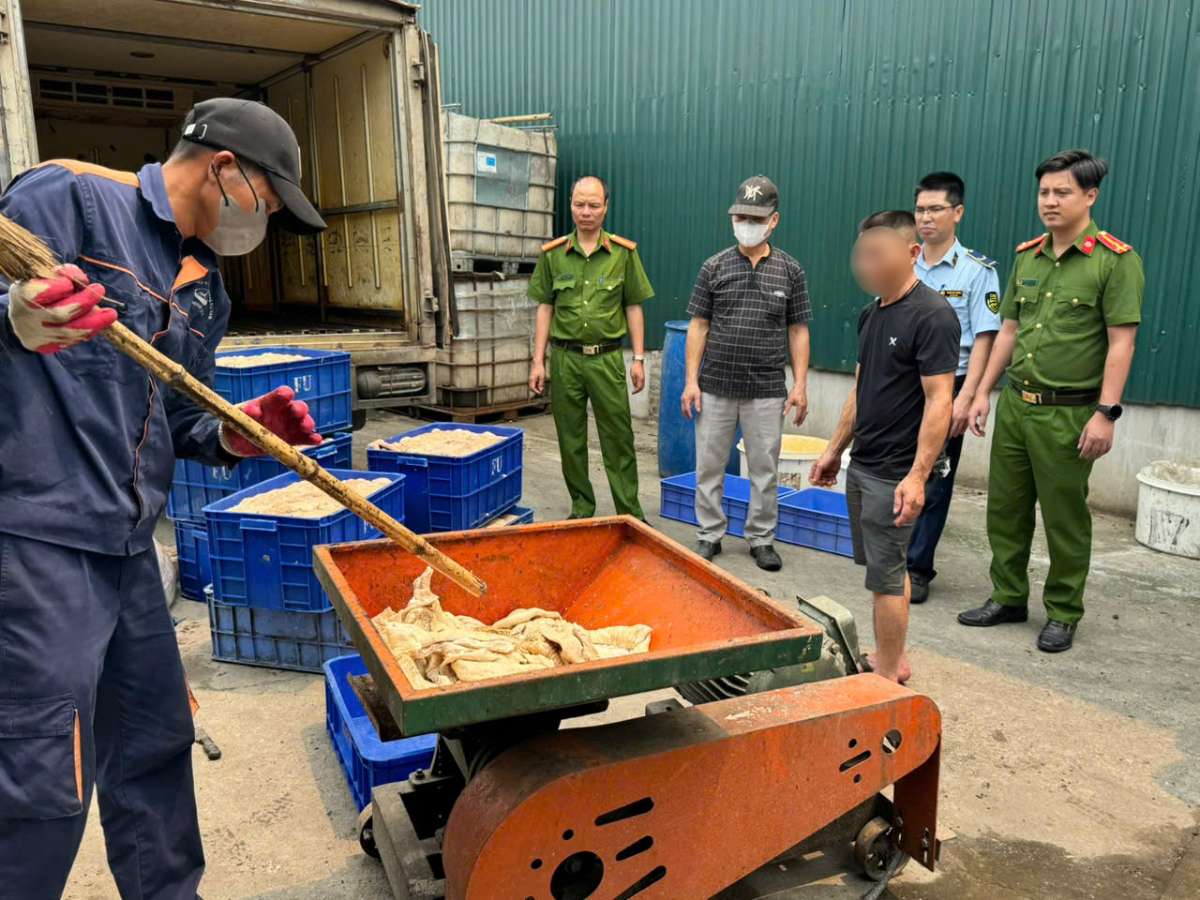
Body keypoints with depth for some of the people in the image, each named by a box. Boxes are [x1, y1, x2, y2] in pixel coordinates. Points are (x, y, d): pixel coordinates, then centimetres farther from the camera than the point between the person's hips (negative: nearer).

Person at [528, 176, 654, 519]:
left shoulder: (624, 253, 2)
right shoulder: (553, 254, 5)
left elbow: (633, 308, 5)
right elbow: (545, 309, 7)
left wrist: (638, 358, 0)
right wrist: (538, 361, 2)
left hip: (607, 358, -1)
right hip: (565, 358, 2)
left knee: (618, 439, 1)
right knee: (570, 440, 9)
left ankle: (630, 515, 9)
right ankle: (581, 510, 23)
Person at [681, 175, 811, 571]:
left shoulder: (790, 270, 3)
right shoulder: (714, 267, 2)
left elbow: (797, 330, 5)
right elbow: (698, 326, 3)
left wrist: (800, 385, -2)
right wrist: (691, 380, -4)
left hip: (766, 390, 0)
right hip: (715, 387, 1)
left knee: (765, 470, 7)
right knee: (709, 466, 7)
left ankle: (761, 539, 21)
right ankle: (710, 535, 21)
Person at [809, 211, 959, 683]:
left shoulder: (932, 316, -14)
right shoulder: (872, 312, 12)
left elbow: (939, 401, -19)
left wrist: (917, 476, -25)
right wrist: (835, 449, 19)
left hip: (894, 474, -8)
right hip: (861, 466, 8)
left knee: (885, 575, -1)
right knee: (885, 566, 17)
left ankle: (887, 676, 13)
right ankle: (892, 657, 30)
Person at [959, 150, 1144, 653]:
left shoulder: (1115, 260, -8)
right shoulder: (1027, 256, 10)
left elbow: (1121, 342, -12)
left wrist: (1106, 413, -17)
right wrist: (984, 392, 11)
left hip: (1069, 413, -6)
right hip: (1015, 404, 6)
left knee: (1065, 518, 5)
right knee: (1005, 508, 13)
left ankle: (1063, 614, 21)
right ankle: (1009, 598, 28)